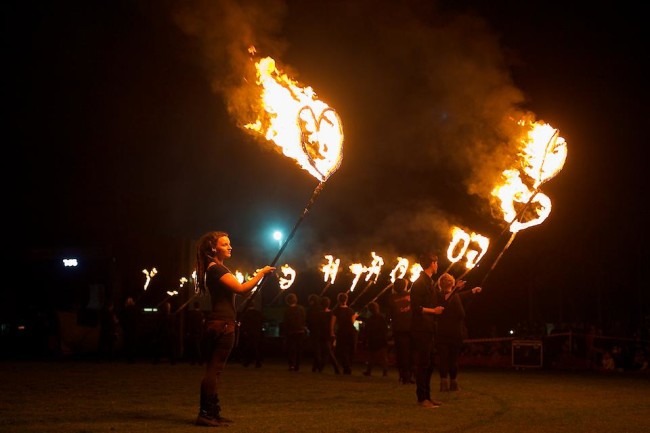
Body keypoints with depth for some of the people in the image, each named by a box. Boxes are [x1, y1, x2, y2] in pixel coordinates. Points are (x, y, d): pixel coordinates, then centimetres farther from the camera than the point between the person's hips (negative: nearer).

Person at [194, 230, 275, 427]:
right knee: (214, 370, -9)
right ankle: (205, 414, -8)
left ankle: (211, 413, 15)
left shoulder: (218, 269, 20)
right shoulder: (215, 269, -13)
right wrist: (261, 273, -15)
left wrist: (258, 276, 14)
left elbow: (235, 289, 22)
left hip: (218, 325, 10)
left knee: (213, 370, 11)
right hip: (222, 325, -10)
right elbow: (241, 288, -23)